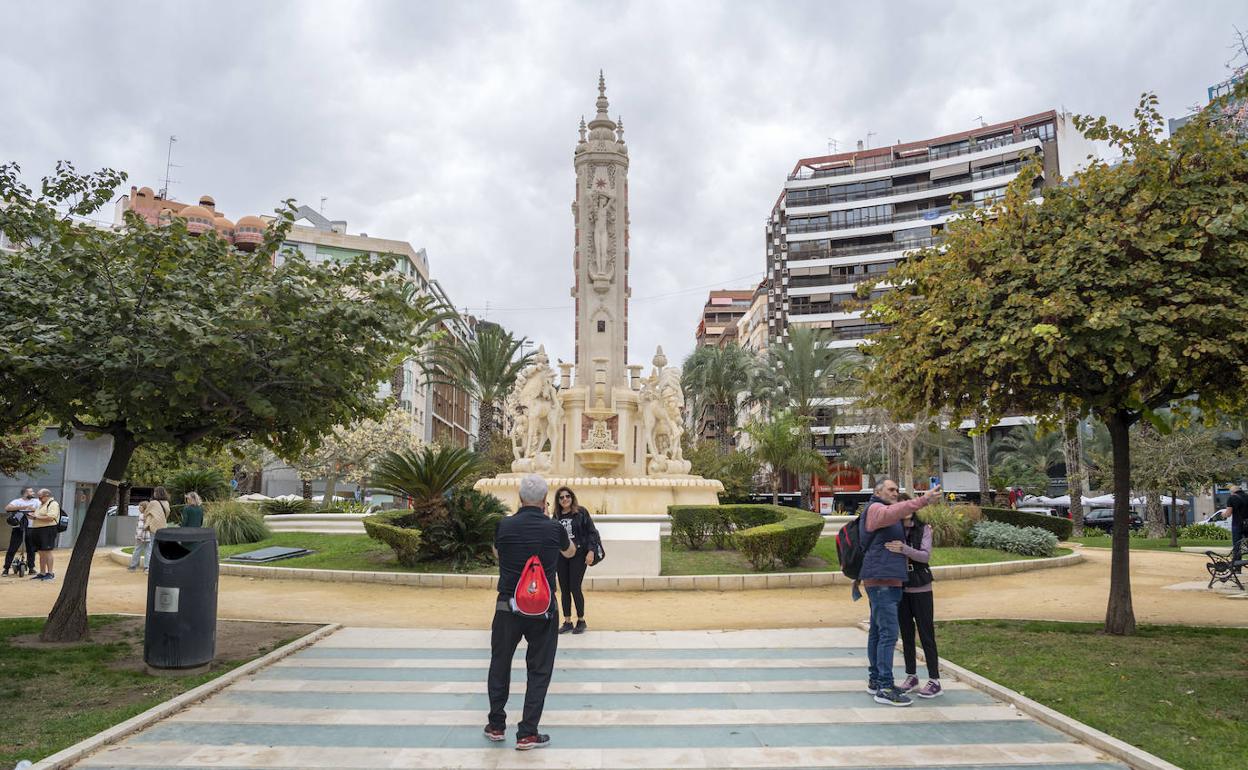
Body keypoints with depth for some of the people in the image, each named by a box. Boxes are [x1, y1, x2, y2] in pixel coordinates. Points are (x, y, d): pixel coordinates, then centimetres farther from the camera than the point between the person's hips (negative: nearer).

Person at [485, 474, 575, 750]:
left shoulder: (505, 526, -8)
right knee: (539, 670, 9)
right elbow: (570, 552, 13)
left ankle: (496, 725, 28)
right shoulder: (554, 528, -10)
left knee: (500, 665, 18)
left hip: (507, 606, 1)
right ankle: (527, 733, 10)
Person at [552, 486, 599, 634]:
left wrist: (590, 551, -11)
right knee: (564, 590, 7)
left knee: (575, 588, -6)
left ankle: (581, 621, 11)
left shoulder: (581, 512, -3)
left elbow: (592, 532, -5)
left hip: (578, 555, -4)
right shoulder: (557, 516, 7)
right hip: (561, 556, 4)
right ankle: (567, 622, 18)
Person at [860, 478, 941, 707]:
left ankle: (875, 680, 20)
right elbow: (893, 512, -29)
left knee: (877, 631, 13)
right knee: (888, 633, -13)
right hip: (881, 581, -10)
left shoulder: (888, 512, 24)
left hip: (888, 581, 10)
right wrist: (924, 499, -39)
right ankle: (884, 688, -12)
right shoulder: (875, 509, -8)